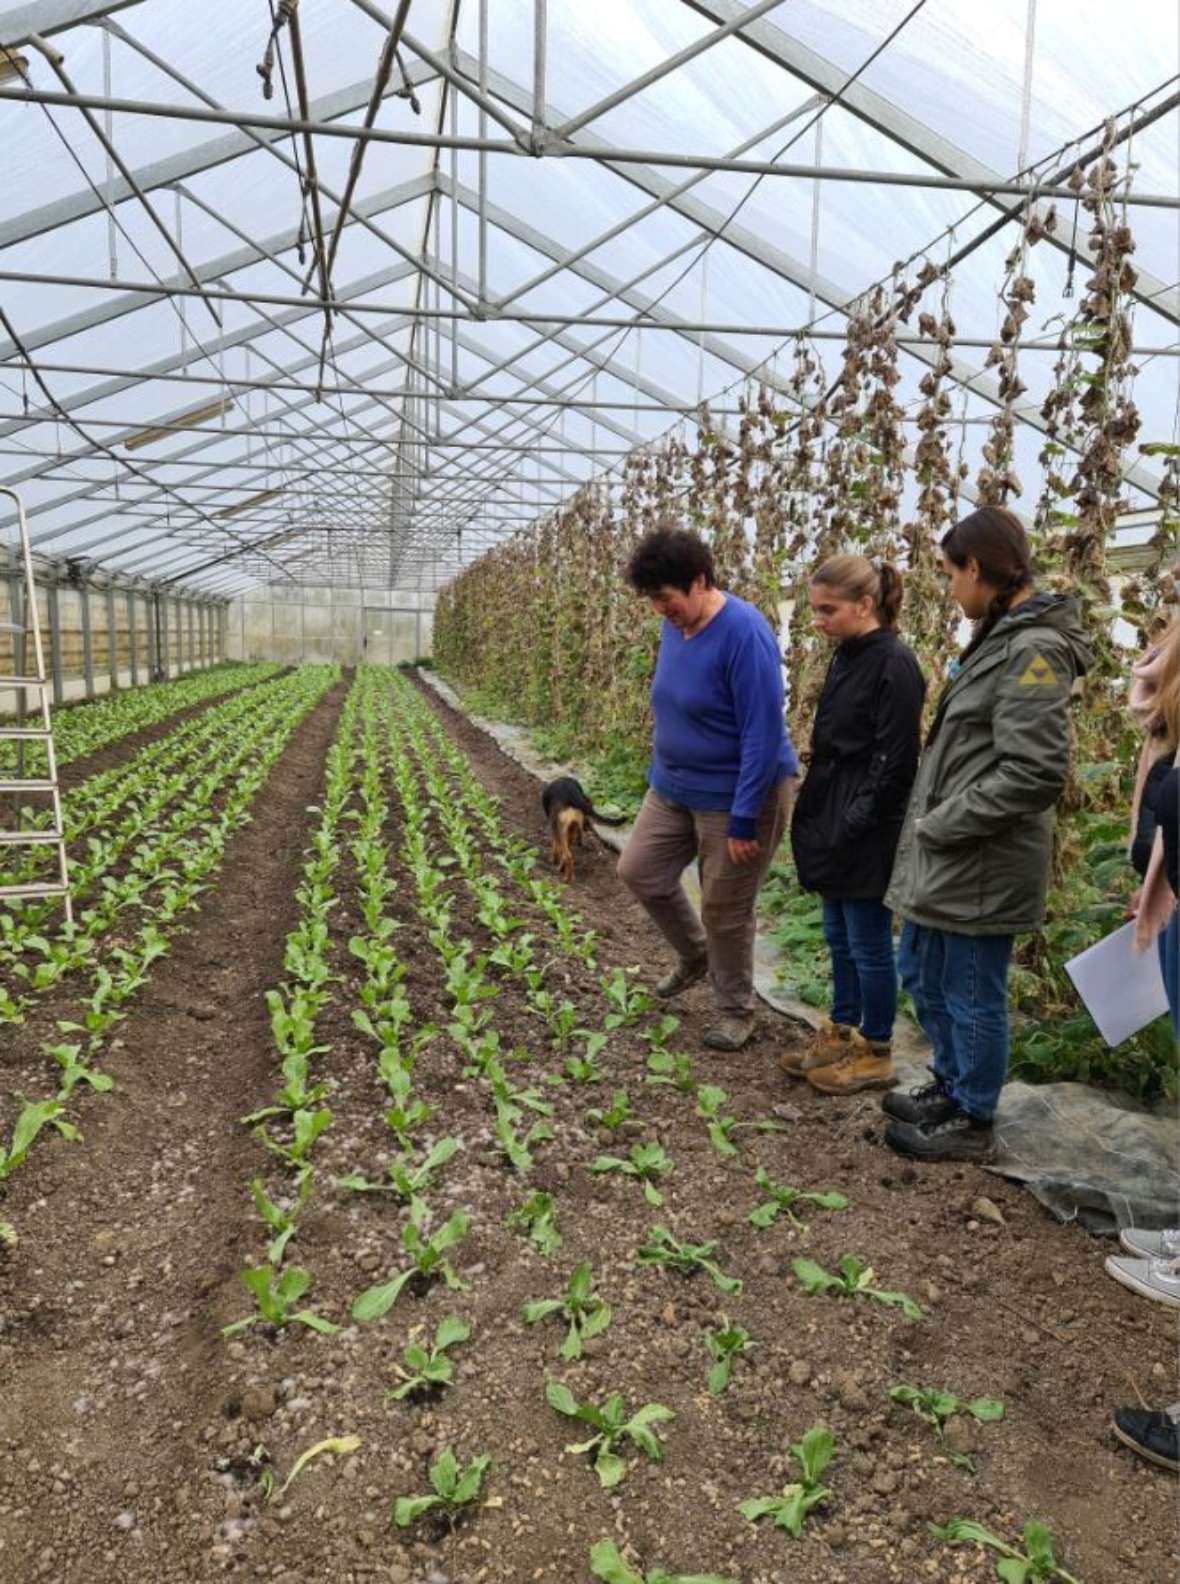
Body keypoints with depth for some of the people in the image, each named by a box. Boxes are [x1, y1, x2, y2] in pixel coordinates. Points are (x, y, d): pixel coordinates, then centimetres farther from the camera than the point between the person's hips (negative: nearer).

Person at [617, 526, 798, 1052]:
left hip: (734, 796, -8)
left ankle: (736, 1012, 27)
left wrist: (744, 819, -23)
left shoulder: (743, 632, -24)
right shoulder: (673, 626, 1)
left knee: (724, 909, 4)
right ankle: (694, 954, 36)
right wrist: (657, 772, 18)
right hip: (674, 787, 8)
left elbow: (763, 732, -24)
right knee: (638, 871, 11)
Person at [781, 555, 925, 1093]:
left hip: (865, 836, -9)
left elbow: (894, 762, -19)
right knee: (839, 937, 18)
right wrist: (817, 812, 13)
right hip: (833, 824, 9)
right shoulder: (847, 657, 9)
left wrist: (854, 827, -18)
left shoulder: (893, 664, -17)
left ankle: (876, 1053, 20)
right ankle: (842, 1033, 33)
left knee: (868, 942, 5)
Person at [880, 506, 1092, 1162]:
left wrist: (942, 825, -17)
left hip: (982, 864, -10)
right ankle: (952, 1086, 41)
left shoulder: (1034, 651, -19)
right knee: (923, 977, 22)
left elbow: (1036, 774, -24)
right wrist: (931, 823, 11)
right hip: (945, 859, 10)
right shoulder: (1003, 639, 11)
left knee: (973, 995, 7)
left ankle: (972, 1122, 26)